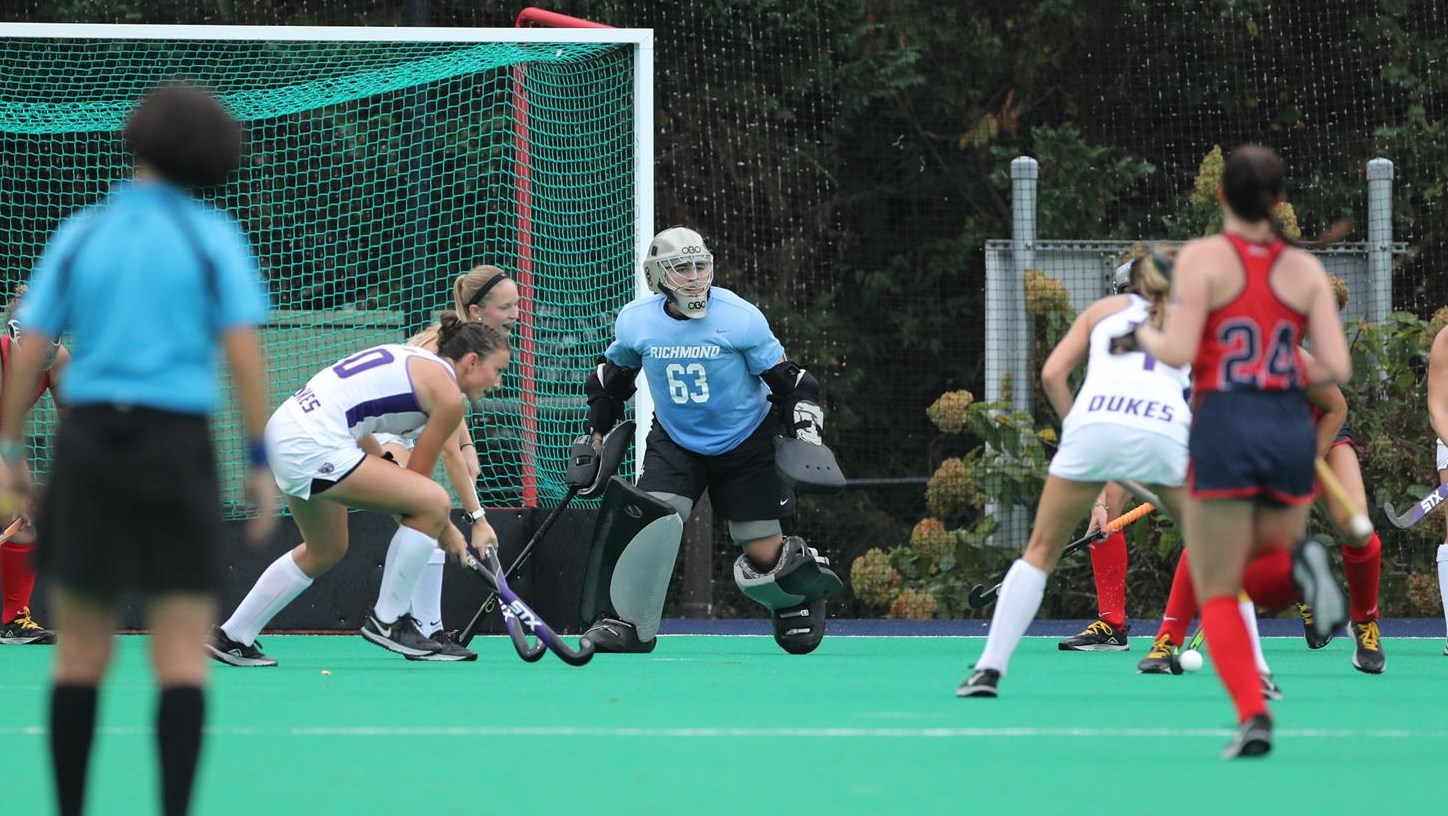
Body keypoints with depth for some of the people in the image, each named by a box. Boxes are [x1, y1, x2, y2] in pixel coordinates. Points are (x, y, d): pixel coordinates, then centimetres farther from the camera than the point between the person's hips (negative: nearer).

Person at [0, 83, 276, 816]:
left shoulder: (80, 235, 5)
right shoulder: (212, 236, 0)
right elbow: (243, 354, -7)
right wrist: (260, 465, -2)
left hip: (88, 443, 2)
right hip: (177, 446, -2)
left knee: (82, 651, 9)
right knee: (183, 655, -3)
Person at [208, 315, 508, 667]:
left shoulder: (411, 359, 21)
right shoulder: (448, 395, -5)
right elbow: (417, 477, 0)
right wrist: (445, 532, 15)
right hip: (313, 448, -10)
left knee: (325, 551, 28)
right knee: (434, 502, -9)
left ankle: (232, 637, 34)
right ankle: (387, 620, 2)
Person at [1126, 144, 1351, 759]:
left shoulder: (1202, 258, -2)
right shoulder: (1306, 268, 8)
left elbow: (1178, 352, -11)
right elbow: (1336, 368, 1)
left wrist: (1142, 336, 10)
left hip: (1224, 430, -3)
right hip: (1292, 428, 3)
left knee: (1217, 595, 5)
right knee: (1263, 570, 20)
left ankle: (1253, 716, -16)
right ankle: (1300, 565, -17)